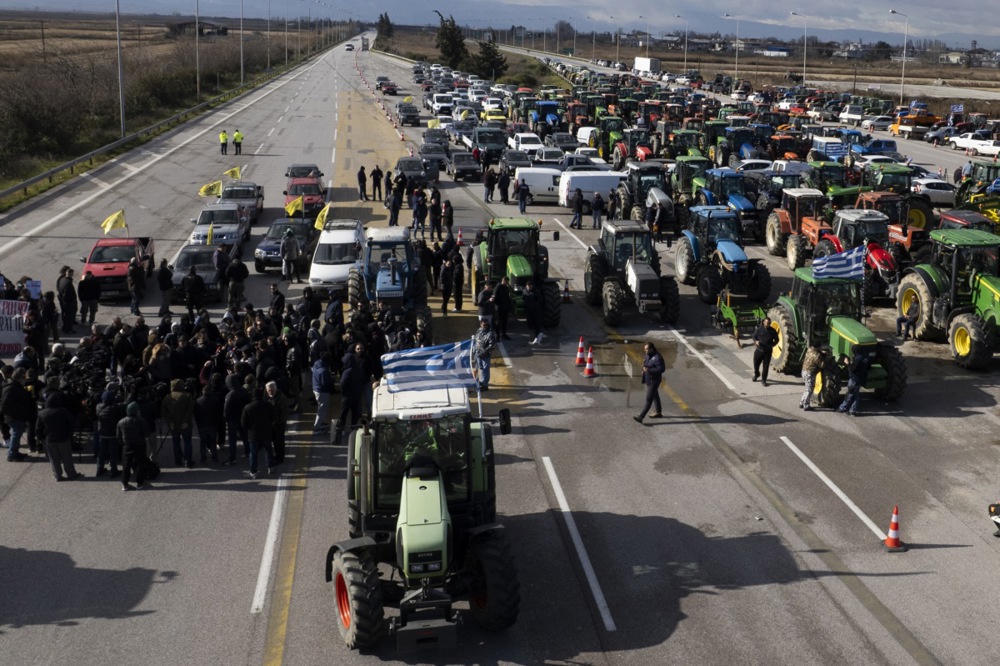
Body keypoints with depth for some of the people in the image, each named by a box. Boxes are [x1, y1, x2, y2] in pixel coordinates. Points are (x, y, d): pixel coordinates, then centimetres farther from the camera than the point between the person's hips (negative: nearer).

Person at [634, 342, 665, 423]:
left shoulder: (657, 357, -22)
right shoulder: (648, 355, 6)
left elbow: (662, 369, -24)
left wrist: (649, 370, -28)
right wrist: (644, 368, 0)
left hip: (654, 381, -10)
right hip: (648, 380, 10)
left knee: (649, 399, -9)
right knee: (655, 396, 23)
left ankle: (641, 417, -12)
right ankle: (658, 412, 38)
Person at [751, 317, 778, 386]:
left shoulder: (772, 331, -1)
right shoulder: (759, 329, -4)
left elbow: (776, 340, 8)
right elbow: (754, 336, 5)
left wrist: (772, 344, -11)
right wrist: (756, 341, -17)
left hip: (767, 351, 0)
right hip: (759, 350, 1)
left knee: (766, 366, -1)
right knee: (756, 363, 13)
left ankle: (763, 380, 10)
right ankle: (756, 374, 42)